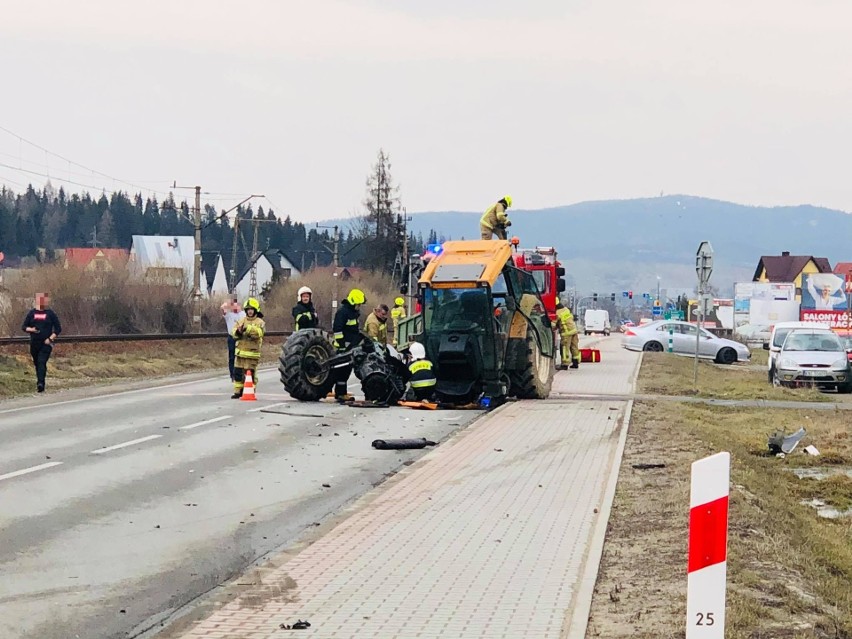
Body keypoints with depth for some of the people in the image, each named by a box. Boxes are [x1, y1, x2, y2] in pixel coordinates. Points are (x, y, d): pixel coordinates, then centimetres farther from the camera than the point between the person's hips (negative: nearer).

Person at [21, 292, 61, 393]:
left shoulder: (50, 314, 1)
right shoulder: (32, 313, 8)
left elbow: (58, 329, 3)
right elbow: (23, 327, 11)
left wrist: (50, 338, -9)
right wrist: (30, 329, -12)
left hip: (46, 343, -4)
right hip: (34, 343, 4)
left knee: (42, 362, -18)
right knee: (36, 363, 12)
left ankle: (40, 383, -27)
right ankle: (40, 381, 29)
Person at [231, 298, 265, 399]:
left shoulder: (260, 322, 0)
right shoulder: (241, 321, 13)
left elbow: (259, 332, -19)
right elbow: (234, 332, 4)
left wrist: (247, 328, -28)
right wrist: (238, 331, -19)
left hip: (252, 352, -4)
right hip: (240, 351, 4)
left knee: (250, 373, -2)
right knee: (237, 372, 5)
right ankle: (238, 391, 13)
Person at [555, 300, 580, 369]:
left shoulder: (557, 313, -15)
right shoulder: (566, 309, 7)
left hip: (566, 332, -7)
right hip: (574, 329, 7)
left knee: (565, 348, -3)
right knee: (574, 347, 12)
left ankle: (565, 364, -4)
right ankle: (576, 363, 19)